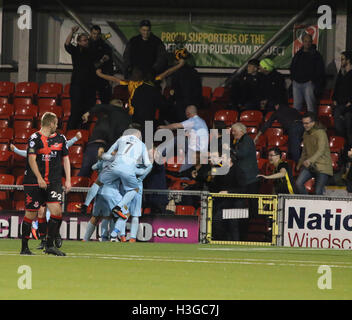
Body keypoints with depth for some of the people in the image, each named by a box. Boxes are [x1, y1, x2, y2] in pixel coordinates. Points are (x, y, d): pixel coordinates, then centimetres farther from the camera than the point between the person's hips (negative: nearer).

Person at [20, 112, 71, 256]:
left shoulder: (60, 138, 12)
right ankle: (24, 248, 10)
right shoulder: (35, 138, -4)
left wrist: (68, 179, 7)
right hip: (34, 182, -4)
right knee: (31, 214, 0)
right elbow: (31, 159, -10)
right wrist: (39, 178, -19)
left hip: (54, 182, 4)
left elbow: (65, 159, 16)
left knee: (56, 210, -13)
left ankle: (50, 245, -5)